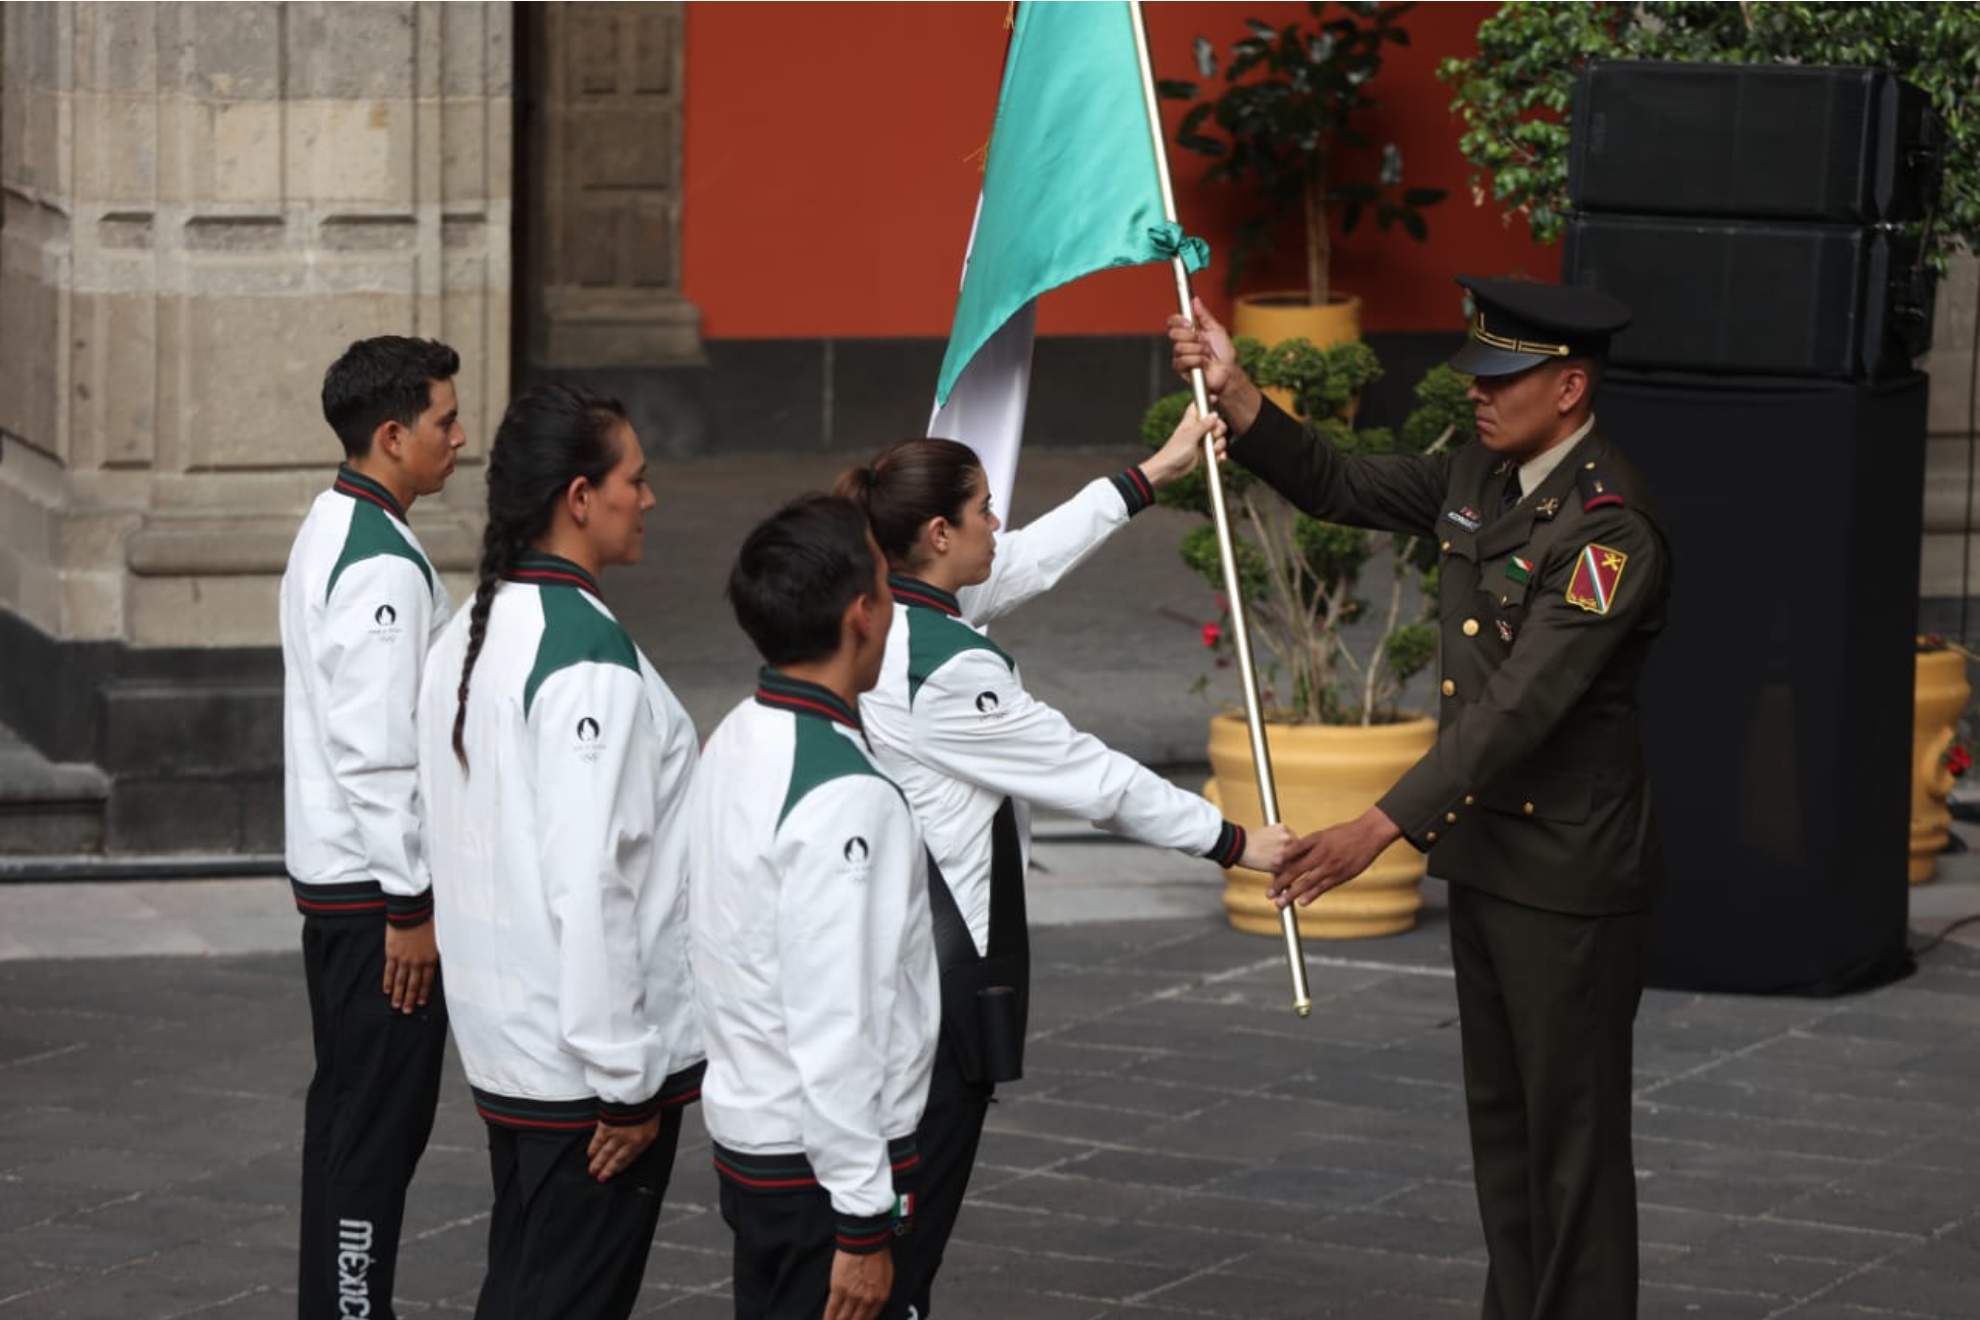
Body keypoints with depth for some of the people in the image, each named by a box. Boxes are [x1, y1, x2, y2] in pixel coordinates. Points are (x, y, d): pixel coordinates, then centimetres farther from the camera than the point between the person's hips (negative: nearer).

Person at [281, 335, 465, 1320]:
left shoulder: (330, 530, 11)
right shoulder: (385, 566, -20)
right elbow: (378, 753, -23)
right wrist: (409, 905, -18)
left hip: (330, 872, 10)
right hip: (373, 881, -10)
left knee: (349, 1110, 16)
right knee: (379, 1123, -5)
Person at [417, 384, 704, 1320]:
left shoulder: (468, 637, 8)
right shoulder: (590, 659, -20)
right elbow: (590, 882, -23)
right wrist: (627, 1083, -18)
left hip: (502, 1044, 9)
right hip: (584, 1064, -9)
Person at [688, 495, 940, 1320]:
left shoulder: (738, 745, 5)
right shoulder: (844, 795, -23)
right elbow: (835, 1026, -24)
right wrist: (864, 1221, -19)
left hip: (747, 1132, 9)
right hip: (823, 1157, -9)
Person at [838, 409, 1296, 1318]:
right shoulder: (944, 669, -22)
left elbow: (1029, 561, 16)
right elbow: (1083, 775, -16)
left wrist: (1153, 474, 23)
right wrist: (1231, 843, -6)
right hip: (940, 951, -10)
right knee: (917, 1208, -2)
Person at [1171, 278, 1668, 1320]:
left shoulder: (1610, 531, -24)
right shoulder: (1480, 474, 5)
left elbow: (1521, 708, -29)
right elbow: (1336, 488, 14)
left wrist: (1380, 830, -31)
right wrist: (1234, 394, -2)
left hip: (1570, 878, -9)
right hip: (1486, 855, 9)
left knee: (1572, 1128, 1)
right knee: (1500, 1116, 17)